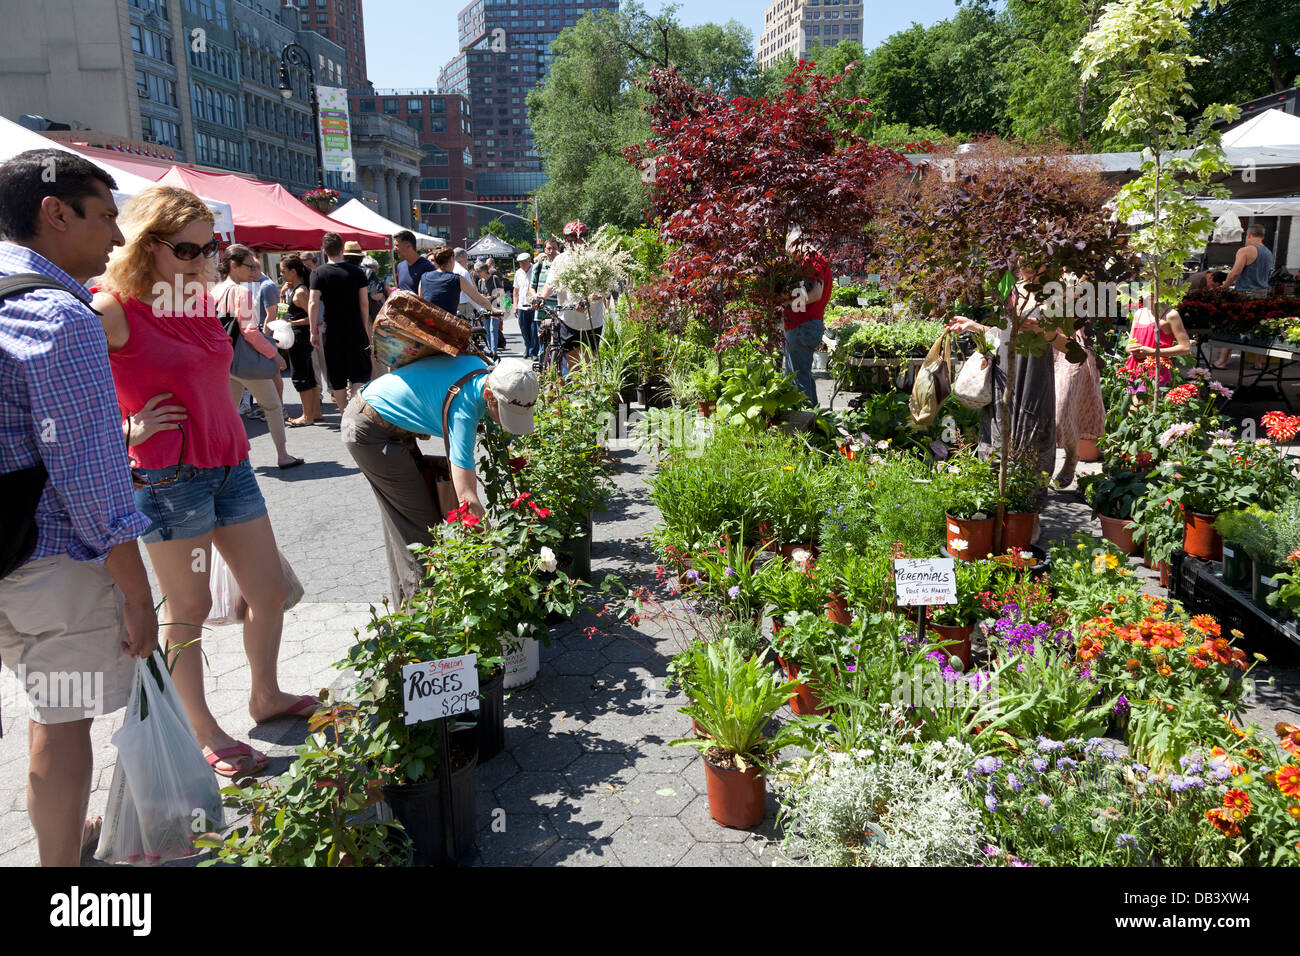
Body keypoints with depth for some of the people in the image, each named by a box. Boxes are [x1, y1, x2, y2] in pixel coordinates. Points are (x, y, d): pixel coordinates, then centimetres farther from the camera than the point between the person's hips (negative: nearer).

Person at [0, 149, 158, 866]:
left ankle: (65, 829, 44)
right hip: (59, 557, -9)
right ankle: (61, 861, 22)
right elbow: (87, 470, -22)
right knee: (64, 721, 6)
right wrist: (137, 593, -17)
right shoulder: (59, 317, -19)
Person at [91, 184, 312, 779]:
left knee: (270, 591, 13)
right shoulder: (112, 310, -12)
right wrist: (127, 431, -13)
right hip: (170, 476, -7)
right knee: (188, 608, 6)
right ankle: (203, 734, 22)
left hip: (229, 464, 7)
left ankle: (266, 696, 34)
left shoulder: (202, 300, 10)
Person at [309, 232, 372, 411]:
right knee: (360, 373, 6)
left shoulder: (318, 273, -4)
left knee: (337, 379, 9)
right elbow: (364, 303, 1)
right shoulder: (356, 271, 0)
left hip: (332, 332, 0)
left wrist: (313, 331, -4)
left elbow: (313, 303, -10)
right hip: (355, 330, 0)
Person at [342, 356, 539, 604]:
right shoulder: (463, 410, -33)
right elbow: (467, 497, -37)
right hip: (369, 434, -9)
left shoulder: (482, 368, -9)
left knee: (400, 516, 16)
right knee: (419, 519, -6)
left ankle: (404, 599, 27)